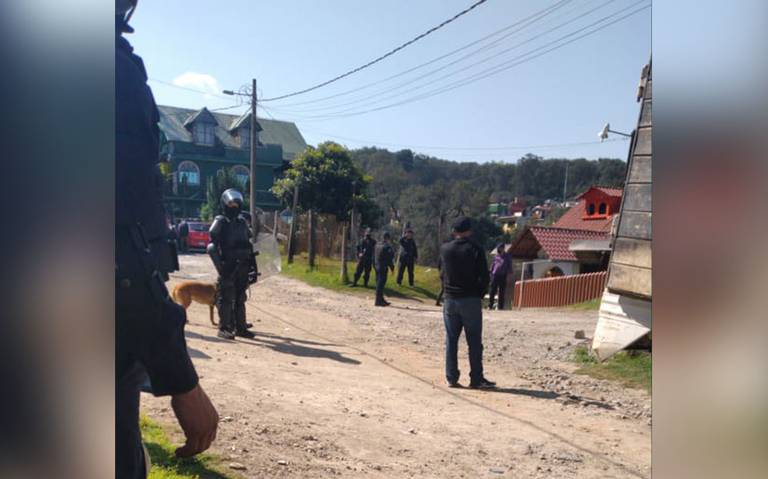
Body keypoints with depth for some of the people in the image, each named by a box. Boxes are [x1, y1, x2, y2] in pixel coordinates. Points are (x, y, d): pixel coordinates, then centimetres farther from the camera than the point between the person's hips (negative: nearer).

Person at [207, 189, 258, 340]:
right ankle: (224, 328, 3)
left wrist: (253, 267, 13)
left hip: (243, 267, 6)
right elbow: (212, 247, -10)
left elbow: (249, 245, 17)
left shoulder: (242, 222, 14)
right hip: (228, 267, -6)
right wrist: (220, 266, -19)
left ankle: (240, 327, 18)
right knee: (226, 299, -4)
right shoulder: (220, 222, -4)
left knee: (240, 299, 10)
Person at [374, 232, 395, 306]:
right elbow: (390, 258, -14)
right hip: (383, 267, -8)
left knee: (379, 283, 14)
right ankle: (378, 301, -3)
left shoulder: (377, 245, 10)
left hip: (377, 266, 8)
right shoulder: (387, 246, -14)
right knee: (381, 284, -5)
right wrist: (392, 268, -4)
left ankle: (381, 299, 23)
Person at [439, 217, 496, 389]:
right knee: (474, 342, 3)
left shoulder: (444, 249, 2)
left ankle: (451, 378, 11)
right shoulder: (476, 250, -8)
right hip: (471, 300, -3)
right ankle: (476, 379, 5)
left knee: (451, 341, 9)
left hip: (450, 300, 3)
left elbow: (441, 274, 8)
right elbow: (484, 276, -8)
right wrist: (480, 294, 5)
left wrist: (448, 291, 13)